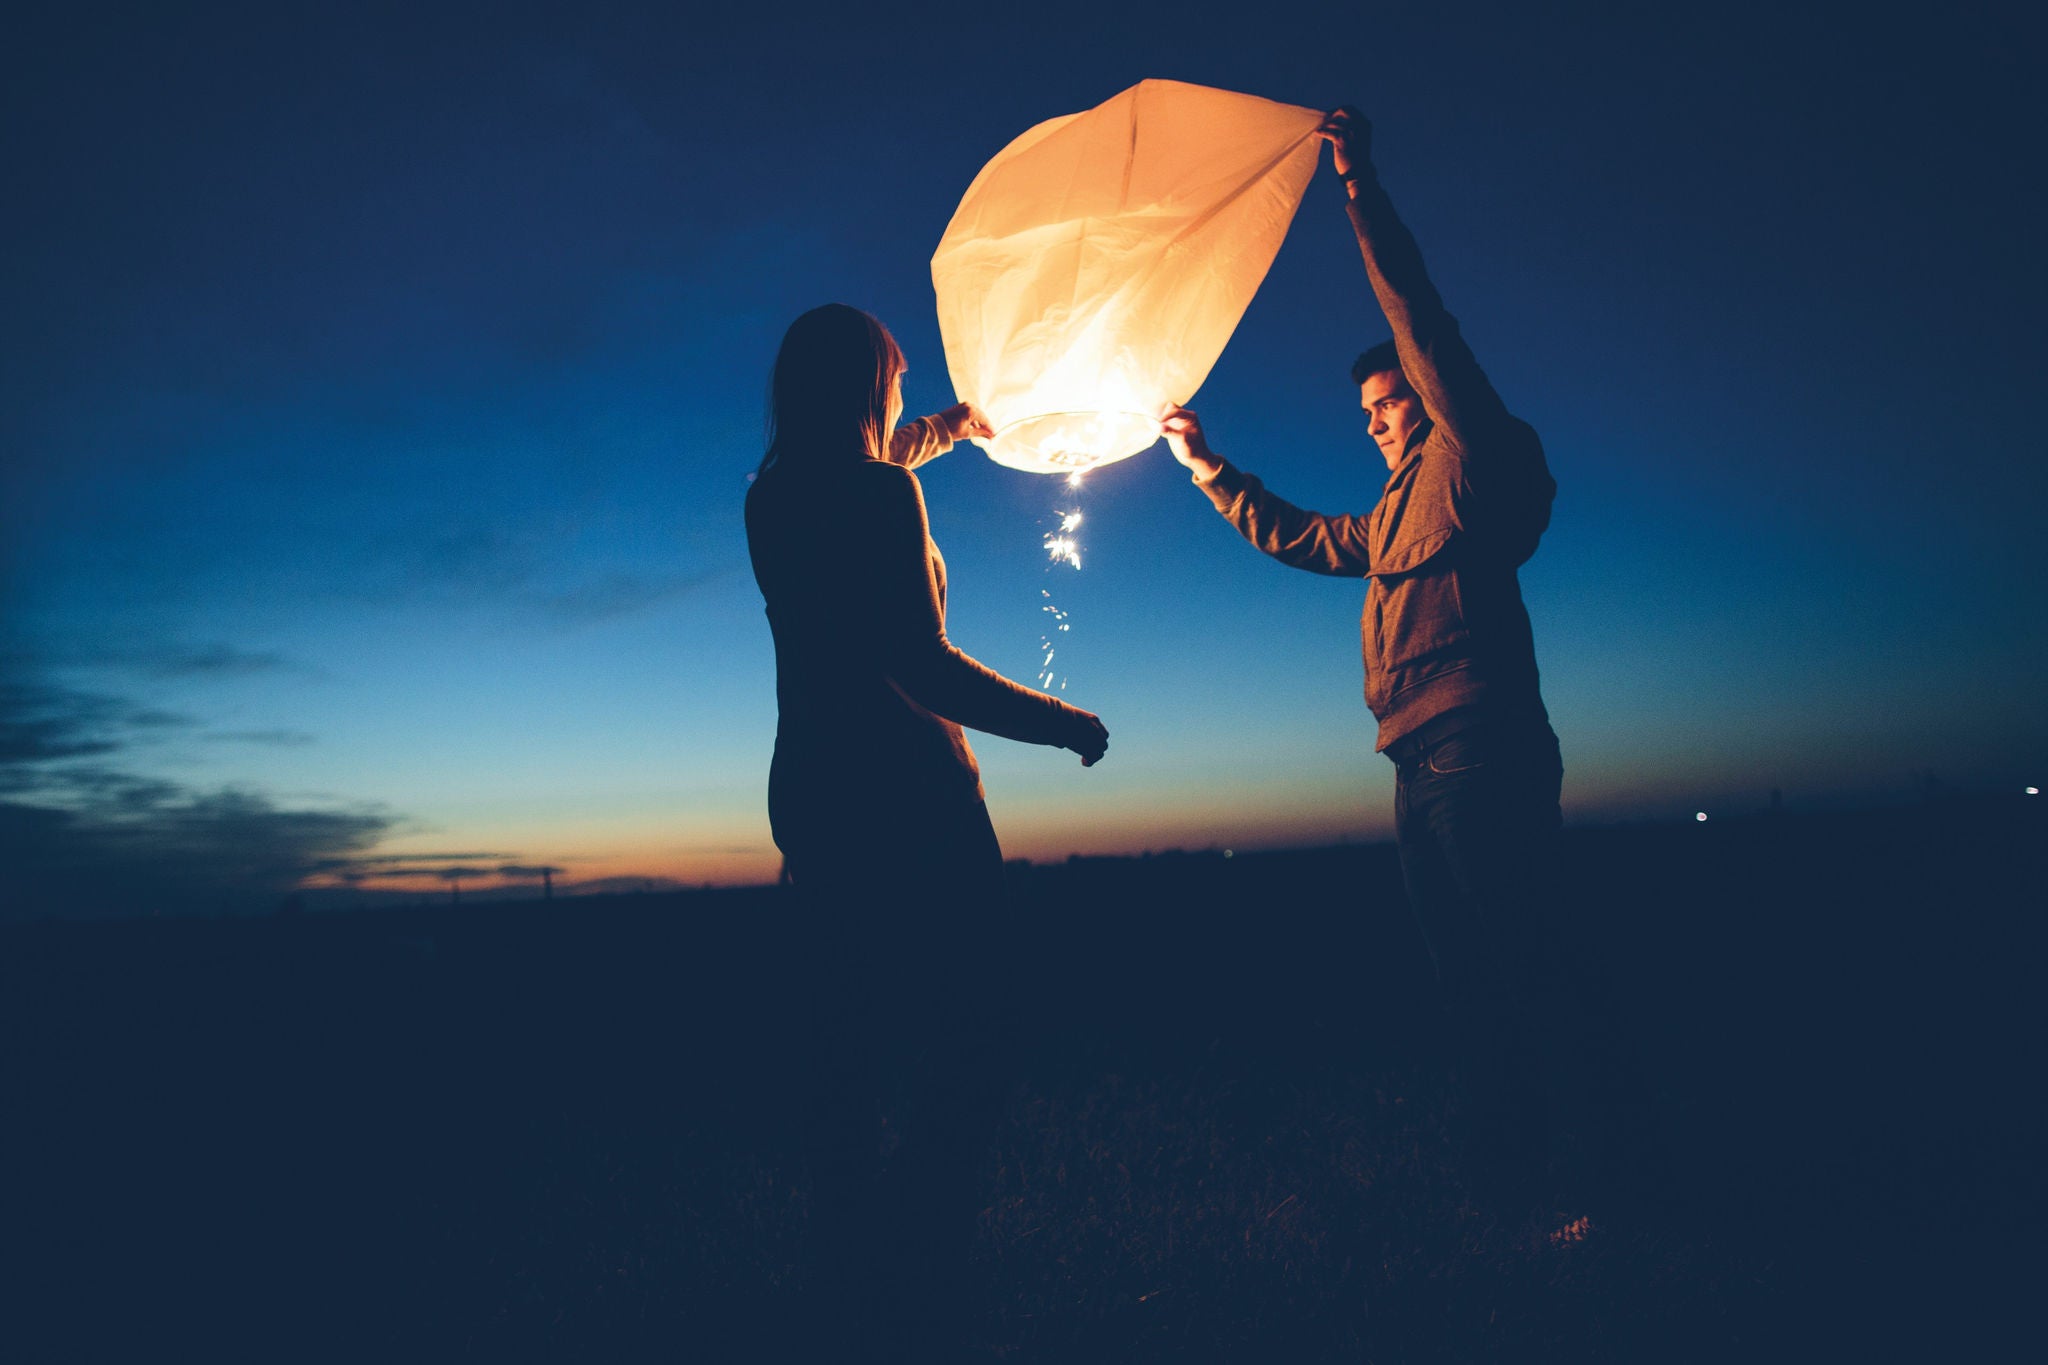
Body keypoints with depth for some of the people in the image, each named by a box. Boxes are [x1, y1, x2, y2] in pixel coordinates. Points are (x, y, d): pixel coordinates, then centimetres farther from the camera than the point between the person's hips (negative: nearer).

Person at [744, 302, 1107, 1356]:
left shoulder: (774, 499, 12)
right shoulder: (880, 493, -11)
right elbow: (923, 668, -20)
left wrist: (943, 432, 51)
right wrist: (1065, 724, -9)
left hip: (811, 793, 8)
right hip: (903, 796, -8)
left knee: (851, 1067, 13)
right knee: (960, 1056, -2)